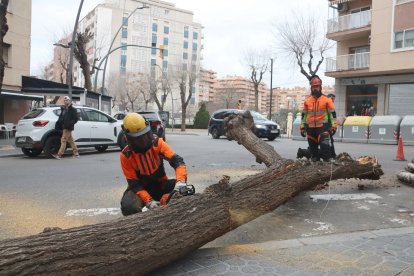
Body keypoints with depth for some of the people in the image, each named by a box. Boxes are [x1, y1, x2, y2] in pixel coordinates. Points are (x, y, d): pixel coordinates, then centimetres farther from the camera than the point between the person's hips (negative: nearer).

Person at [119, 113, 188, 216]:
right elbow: (134, 183, -15)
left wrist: (180, 181, -43)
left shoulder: (157, 143, -13)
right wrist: (148, 201, -30)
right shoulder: (126, 155, -14)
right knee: (128, 207, -33)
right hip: (141, 188, -1)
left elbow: (177, 161, -23)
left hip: (161, 185, 2)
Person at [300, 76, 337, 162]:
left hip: (322, 127, -4)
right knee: (313, 147, 11)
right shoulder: (307, 101, 9)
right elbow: (304, 115, 14)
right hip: (310, 128, 4)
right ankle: (315, 161, 23)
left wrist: (333, 126, -7)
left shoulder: (327, 100, 0)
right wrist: (302, 127, 10)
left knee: (324, 145, -17)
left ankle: (327, 160, -11)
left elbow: (332, 113, 0)